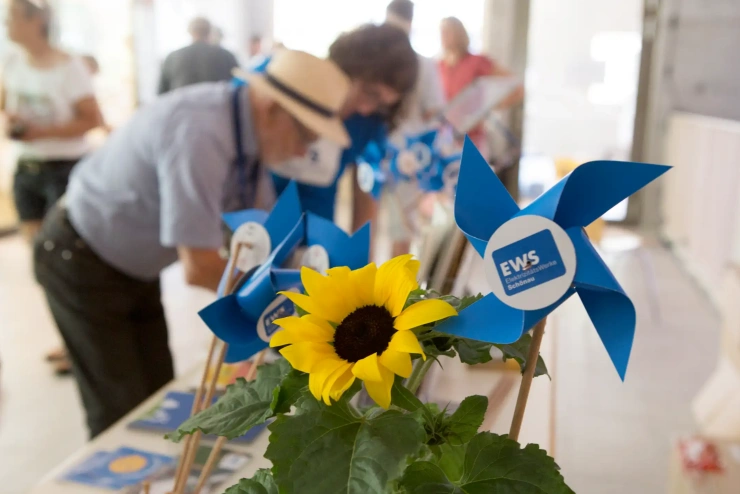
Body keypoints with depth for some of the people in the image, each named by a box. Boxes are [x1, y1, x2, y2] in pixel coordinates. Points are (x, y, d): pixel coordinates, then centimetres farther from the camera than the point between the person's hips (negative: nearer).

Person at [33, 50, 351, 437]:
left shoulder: (249, 129, -9)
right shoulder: (200, 134, -36)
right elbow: (198, 269, -34)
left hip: (133, 264, 8)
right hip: (81, 261, -8)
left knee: (158, 400, 14)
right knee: (123, 411, 0)